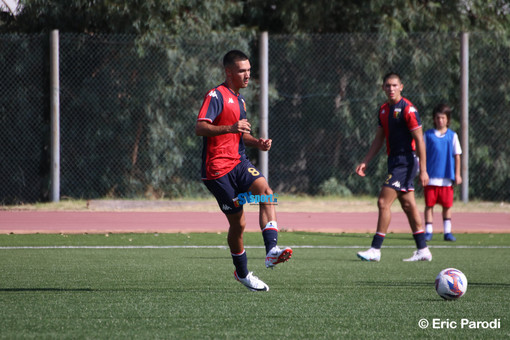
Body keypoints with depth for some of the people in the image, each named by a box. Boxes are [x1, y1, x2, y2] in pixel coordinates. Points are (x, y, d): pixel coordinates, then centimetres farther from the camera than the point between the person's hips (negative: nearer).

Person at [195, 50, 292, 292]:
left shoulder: (239, 99, 19)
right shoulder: (216, 96, -8)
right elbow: (200, 128, -22)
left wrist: (257, 143, 12)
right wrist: (230, 128, -36)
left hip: (239, 163, 7)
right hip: (218, 169, -7)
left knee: (265, 190, -24)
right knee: (238, 223, -2)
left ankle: (271, 250, -34)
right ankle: (242, 272, 19)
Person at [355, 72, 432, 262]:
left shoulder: (407, 109, -13)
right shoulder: (384, 110, 12)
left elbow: (419, 140, -15)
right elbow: (379, 139, 20)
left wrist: (423, 170, -19)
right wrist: (365, 162, 13)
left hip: (405, 162, -8)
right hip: (394, 161, 8)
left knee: (383, 202, -12)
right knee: (408, 205, 10)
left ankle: (375, 249, -9)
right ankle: (423, 250, 14)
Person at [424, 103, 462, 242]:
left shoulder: (452, 136, 6)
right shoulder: (428, 135, 4)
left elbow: (457, 156, 8)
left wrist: (457, 174, 3)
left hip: (446, 178, 1)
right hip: (431, 177, -1)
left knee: (447, 205, 4)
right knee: (429, 204, 0)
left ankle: (448, 232, 11)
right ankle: (428, 231, 5)